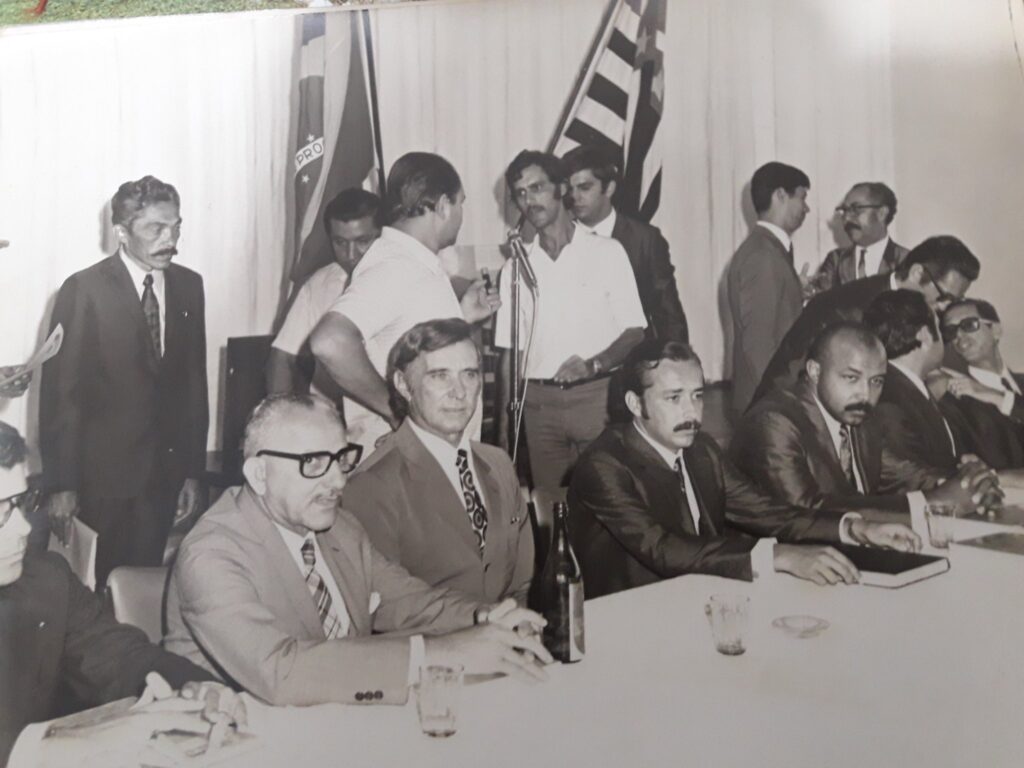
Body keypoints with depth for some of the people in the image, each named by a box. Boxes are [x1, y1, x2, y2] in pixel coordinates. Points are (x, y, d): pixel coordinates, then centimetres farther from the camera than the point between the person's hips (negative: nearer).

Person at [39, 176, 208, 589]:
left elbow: (194, 380, 6)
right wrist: (60, 484, -9)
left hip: (165, 471, 4)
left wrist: (194, 470, 6)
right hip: (102, 474, -3)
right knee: (105, 586, 7)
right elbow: (60, 390, -9)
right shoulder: (84, 290, -9)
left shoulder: (189, 285, 4)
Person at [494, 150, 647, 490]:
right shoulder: (515, 267, 10)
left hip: (597, 395, -2)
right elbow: (510, 349, 10)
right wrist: (505, 419, 3)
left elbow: (634, 331, 0)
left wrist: (594, 364, -18)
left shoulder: (606, 252, 2)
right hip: (539, 400, 2)